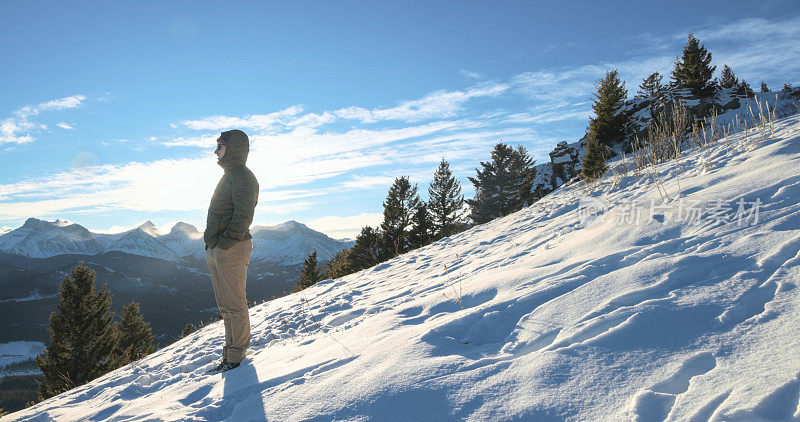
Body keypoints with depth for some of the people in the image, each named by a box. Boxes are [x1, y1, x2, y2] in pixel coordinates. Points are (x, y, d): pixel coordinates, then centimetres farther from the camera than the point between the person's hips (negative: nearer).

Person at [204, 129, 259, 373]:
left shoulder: (242, 176, -10)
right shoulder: (229, 176, 21)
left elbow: (243, 216, -22)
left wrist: (224, 241, -19)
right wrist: (212, 243, 15)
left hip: (232, 250, -10)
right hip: (215, 251, 10)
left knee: (235, 305, -3)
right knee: (225, 306, 14)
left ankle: (236, 356, 6)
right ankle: (231, 353, 23)